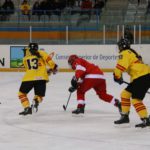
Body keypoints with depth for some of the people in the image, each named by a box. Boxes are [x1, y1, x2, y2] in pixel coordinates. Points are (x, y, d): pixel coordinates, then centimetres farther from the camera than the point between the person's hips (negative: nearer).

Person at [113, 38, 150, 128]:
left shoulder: (125, 53, -7)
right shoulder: (132, 53, 25)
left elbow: (121, 66, -19)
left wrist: (117, 76, -4)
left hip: (142, 77, -10)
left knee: (135, 99, -12)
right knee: (125, 93, 15)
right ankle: (125, 116, 21)